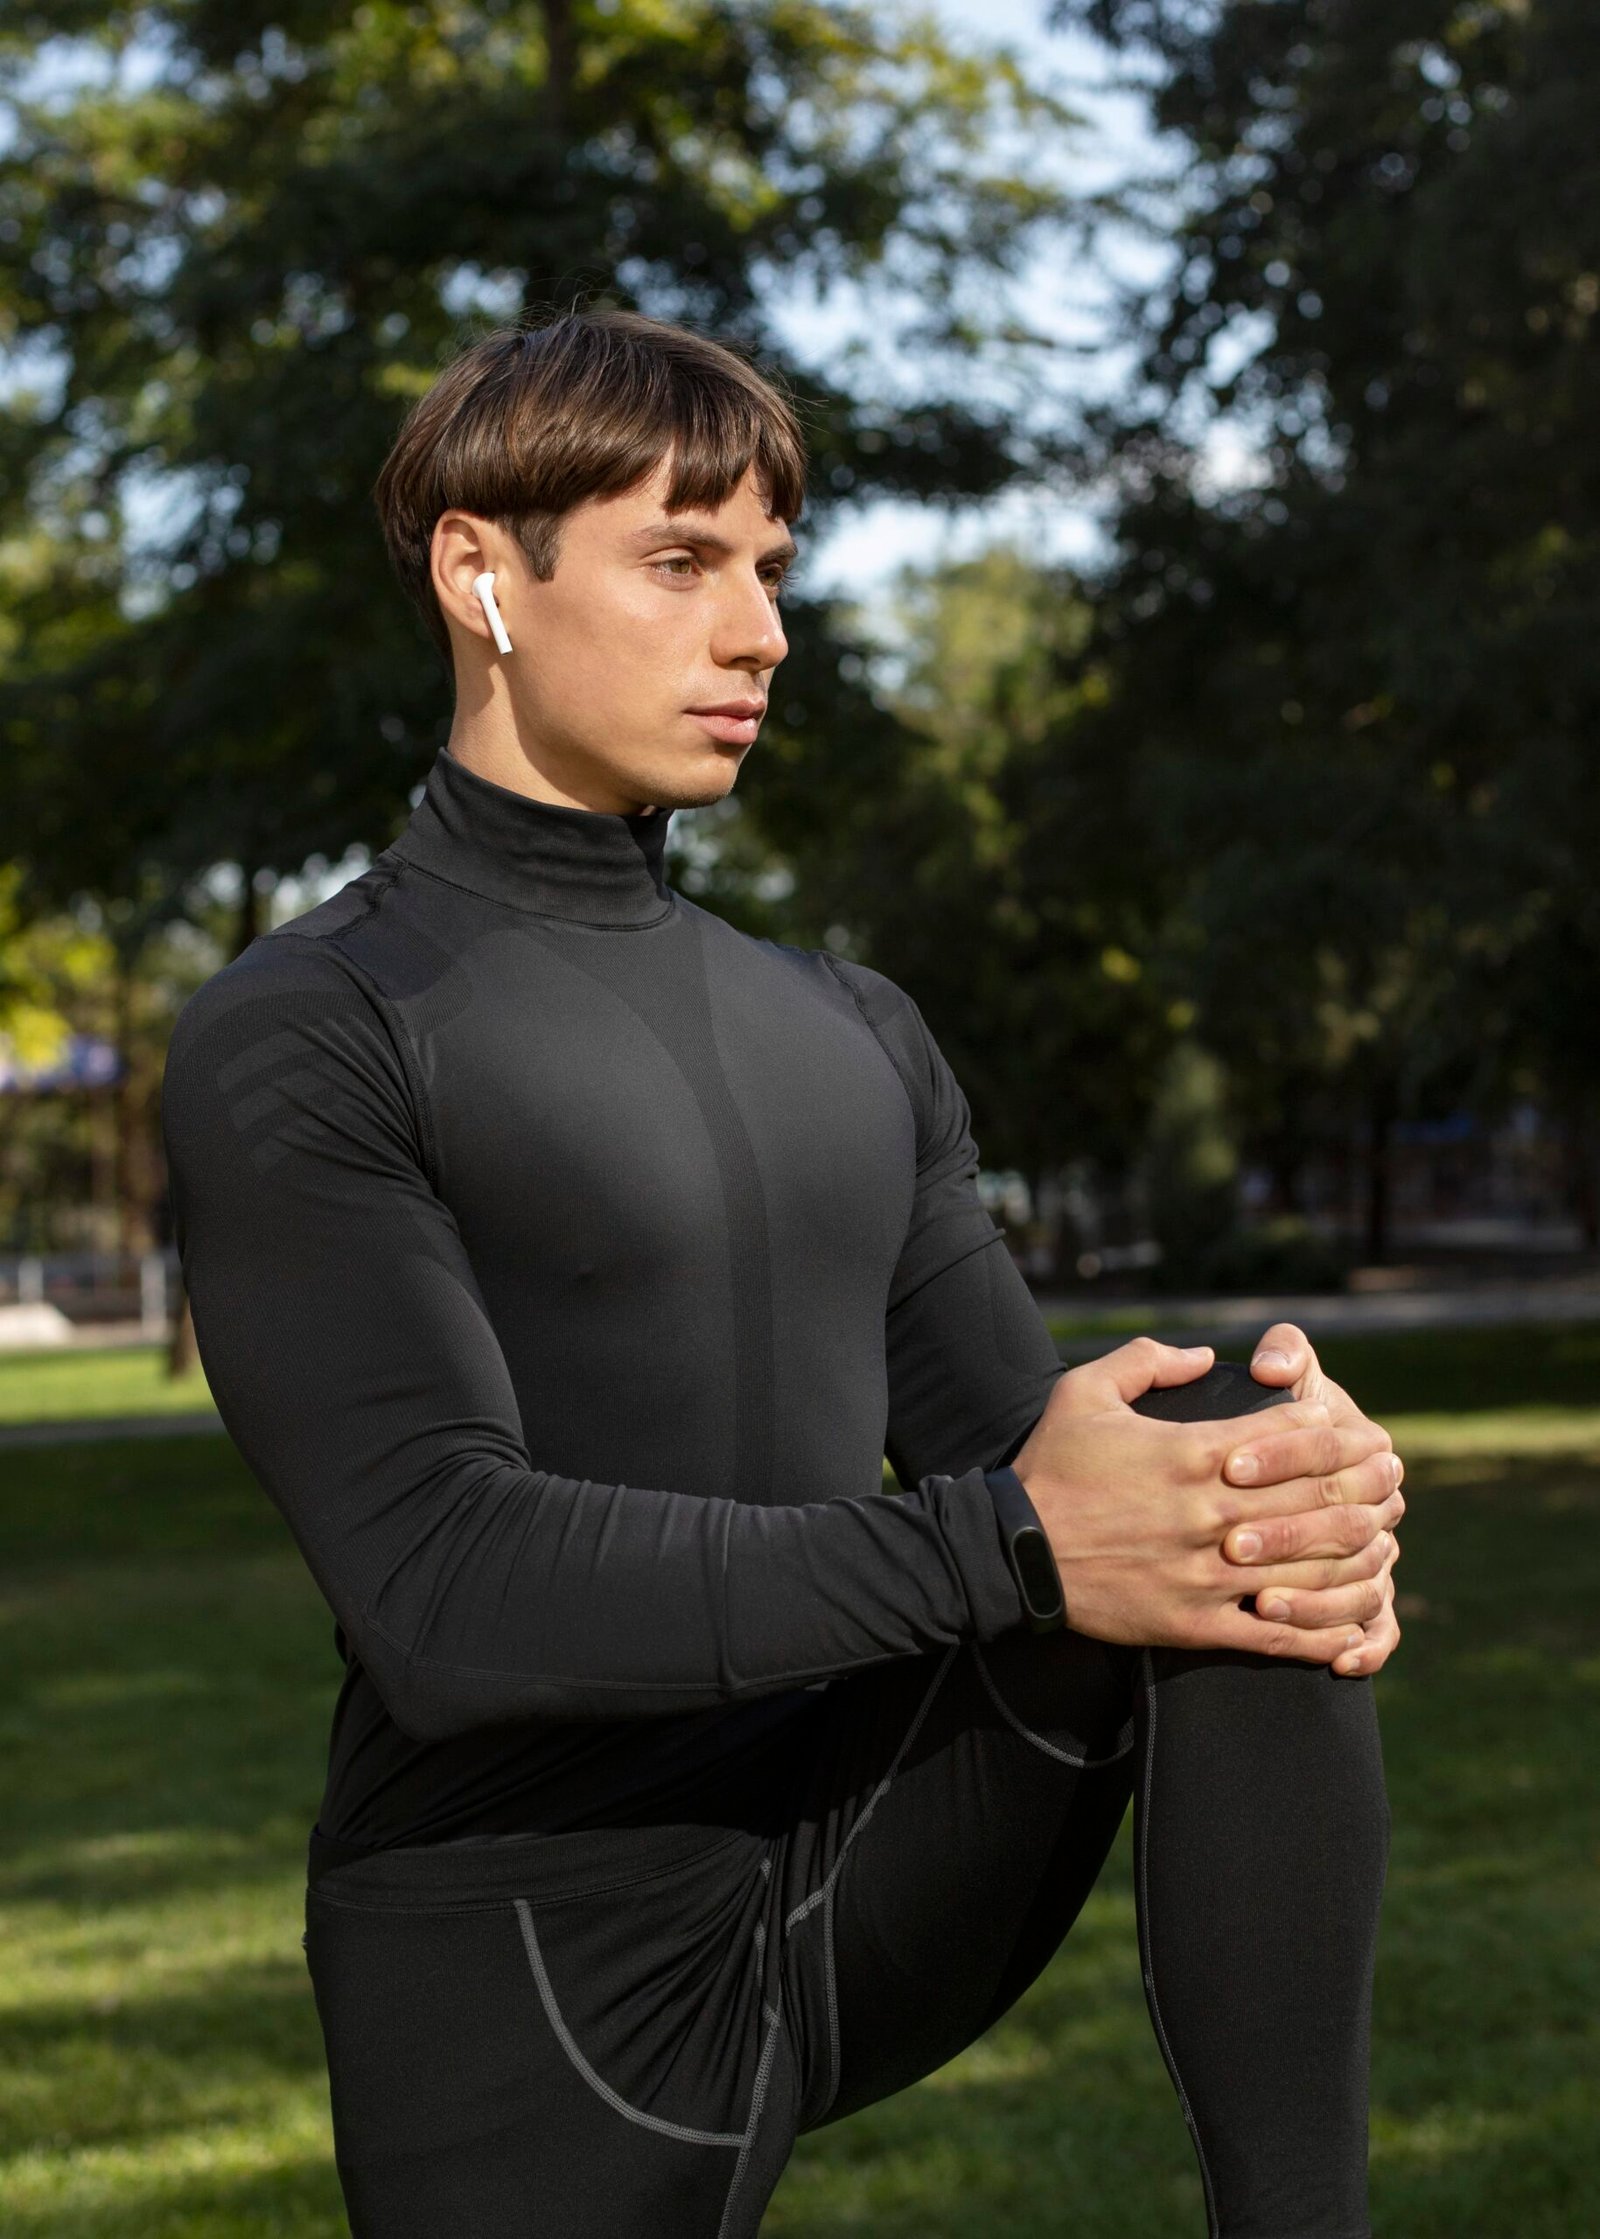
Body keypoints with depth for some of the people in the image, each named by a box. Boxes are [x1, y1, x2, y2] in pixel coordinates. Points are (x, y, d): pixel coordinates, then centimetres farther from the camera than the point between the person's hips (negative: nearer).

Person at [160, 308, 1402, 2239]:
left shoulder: (852, 1033, 14)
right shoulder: (300, 1047, -9)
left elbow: (1000, 1433, 8)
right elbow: (446, 1588, -21)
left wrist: (1308, 1491, -16)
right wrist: (1009, 1545, -28)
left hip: (865, 1861, 5)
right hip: (546, 1999, -5)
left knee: (1231, 1464, -16)